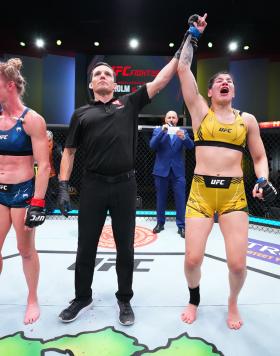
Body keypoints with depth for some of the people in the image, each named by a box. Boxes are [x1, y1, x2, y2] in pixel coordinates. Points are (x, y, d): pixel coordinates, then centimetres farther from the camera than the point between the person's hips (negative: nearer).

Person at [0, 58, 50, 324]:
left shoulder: (32, 120, -10)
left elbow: (43, 165, -14)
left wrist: (38, 202, -18)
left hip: (23, 192, -6)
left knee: (26, 250, 8)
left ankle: (32, 300, 30)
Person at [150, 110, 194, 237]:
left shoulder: (182, 131, 6)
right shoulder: (158, 130, 5)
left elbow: (191, 146, -9)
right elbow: (152, 145, -11)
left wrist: (183, 137, -29)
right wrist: (162, 132, -22)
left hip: (178, 170, 0)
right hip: (161, 169, 0)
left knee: (180, 199, -1)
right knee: (161, 198, 10)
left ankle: (181, 226, 9)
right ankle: (160, 223, 24)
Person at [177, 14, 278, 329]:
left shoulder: (247, 119, 11)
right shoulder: (200, 111, 7)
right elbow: (183, 69, 3)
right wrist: (193, 34, 11)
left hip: (234, 194, 1)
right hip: (200, 192, -1)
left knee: (237, 263, -2)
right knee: (192, 258, -3)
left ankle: (233, 302, 33)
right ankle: (194, 299, 32)